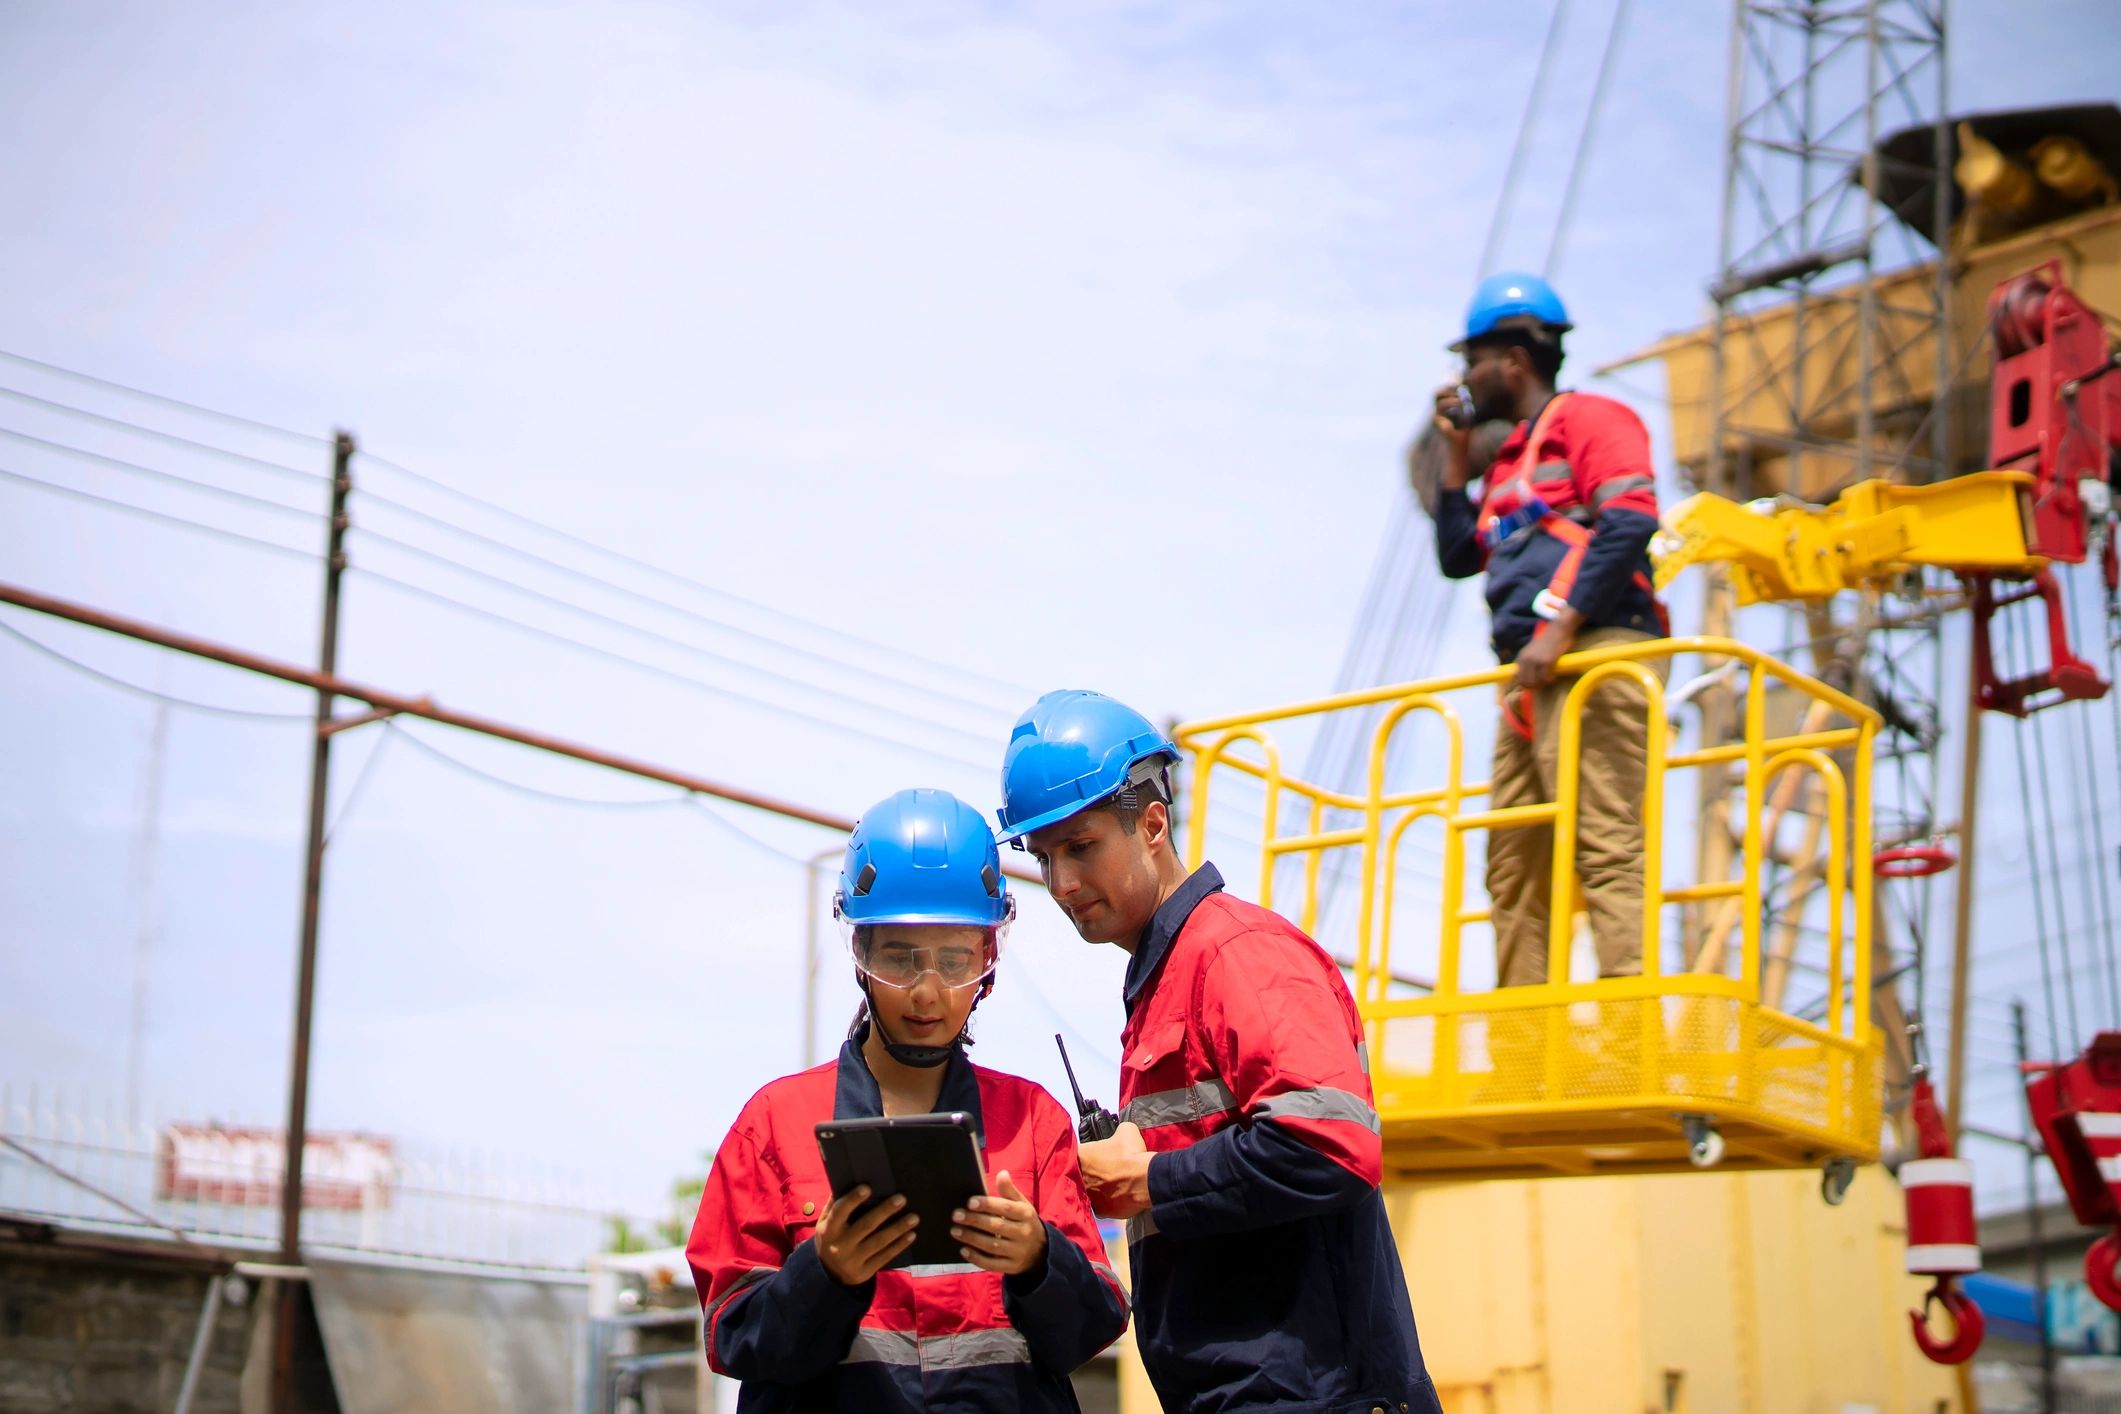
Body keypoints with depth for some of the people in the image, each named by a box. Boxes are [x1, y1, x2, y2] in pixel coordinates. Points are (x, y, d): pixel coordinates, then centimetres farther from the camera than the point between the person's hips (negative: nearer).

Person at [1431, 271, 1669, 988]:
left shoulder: (1587, 420, 3)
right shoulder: (1508, 460, 29)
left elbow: (1629, 523, -12)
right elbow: (1459, 557, 27)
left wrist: (1560, 624, -19)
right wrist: (1456, 456, 22)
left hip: (1592, 659, -9)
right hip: (1529, 676, 9)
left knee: (1603, 842, -17)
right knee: (1513, 866, 4)